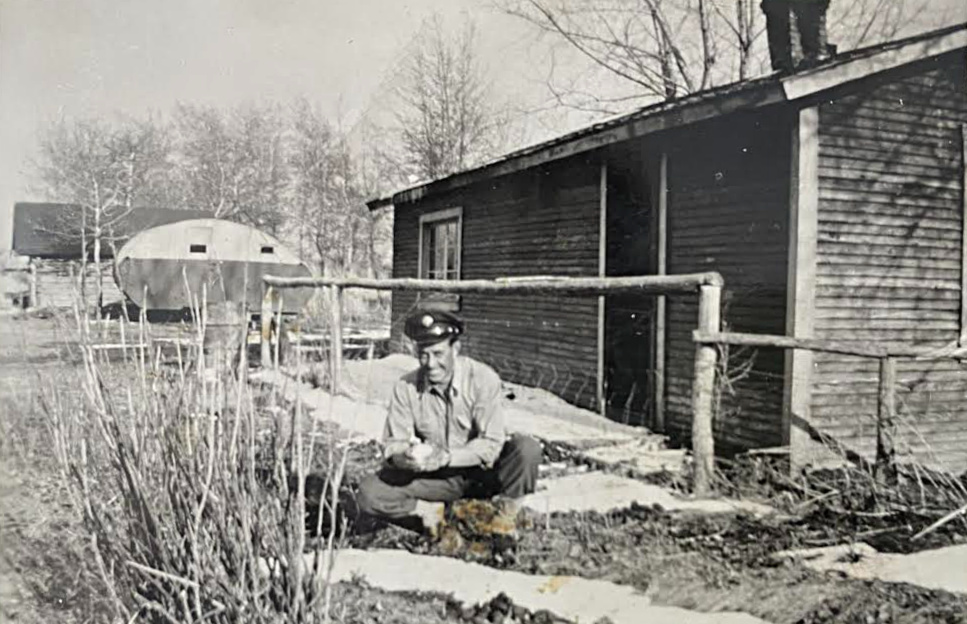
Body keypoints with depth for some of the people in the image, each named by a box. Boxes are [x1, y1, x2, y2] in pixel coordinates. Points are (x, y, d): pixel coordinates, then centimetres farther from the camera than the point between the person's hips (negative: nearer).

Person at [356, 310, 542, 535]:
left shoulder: (483, 379, -18)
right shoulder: (406, 387, -9)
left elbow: (491, 444, -21)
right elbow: (392, 443, -8)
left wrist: (445, 457, -34)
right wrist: (403, 457, -32)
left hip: (481, 473, -1)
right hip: (437, 479, 2)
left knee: (527, 449, -31)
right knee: (369, 493, -18)